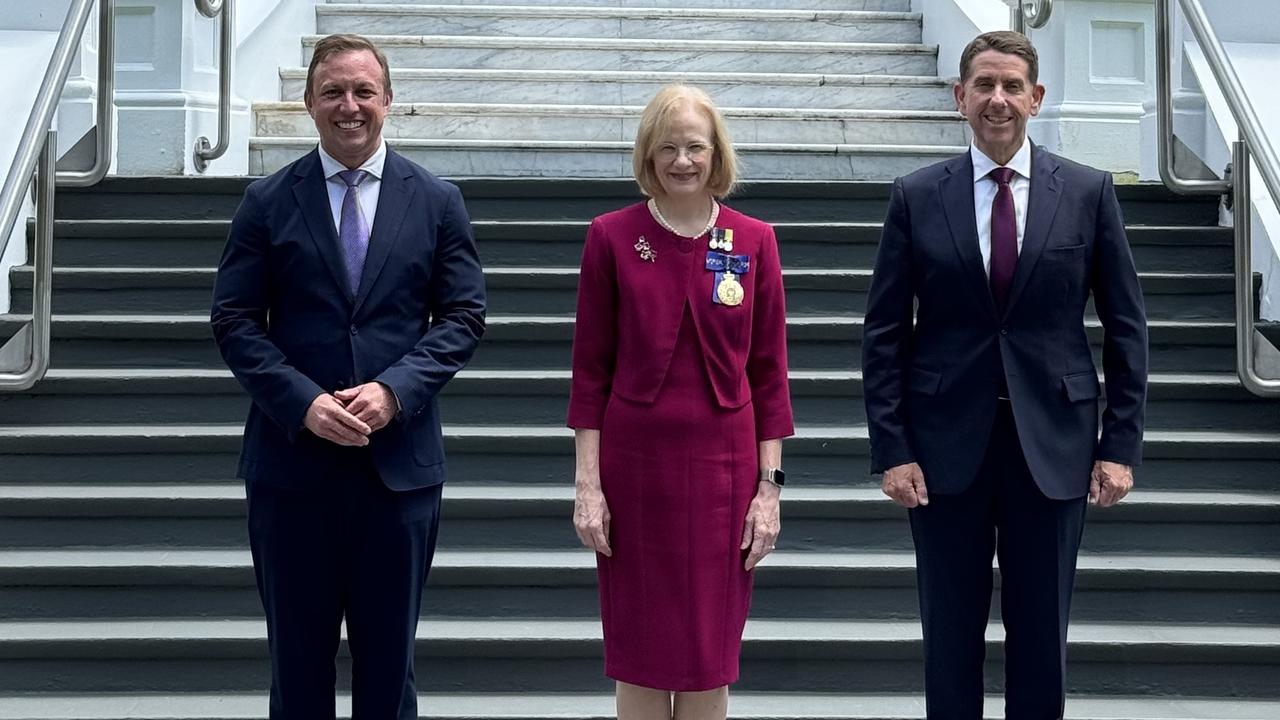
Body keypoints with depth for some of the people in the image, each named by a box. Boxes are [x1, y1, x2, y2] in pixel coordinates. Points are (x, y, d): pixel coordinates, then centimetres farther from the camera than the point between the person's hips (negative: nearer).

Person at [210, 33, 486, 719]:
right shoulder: (267, 201, 3)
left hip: (401, 459, 0)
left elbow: (462, 316, 2)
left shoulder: (436, 201, 4)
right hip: (292, 457, 0)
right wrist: (303, 402, -14)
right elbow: (234, 320, 0)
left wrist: (395, 390, -14)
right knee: (297, 658, 10)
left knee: (388, 655, 10)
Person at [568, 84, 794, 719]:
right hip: (634, 462, -1)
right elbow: (590, 368, 0)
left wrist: (769, 486, -1)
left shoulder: (753, 241, 2)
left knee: (710, 657, 7)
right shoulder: (611, 237, -1)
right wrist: (588, 483, -4)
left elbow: (767, 372, 3)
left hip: (724, 464, 1)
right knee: (640, 652, 7)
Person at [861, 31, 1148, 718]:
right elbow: (884, 332, 1)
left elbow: (1125, 326, 4)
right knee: (950, 634, 8)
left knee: (1041, 633, 9)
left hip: (1053, 445, 0)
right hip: (946, 445, 0)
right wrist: (891, 450, -6)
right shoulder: (916, 196, 1)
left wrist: (1121, 445, -2)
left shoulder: (1088, 192, 2)